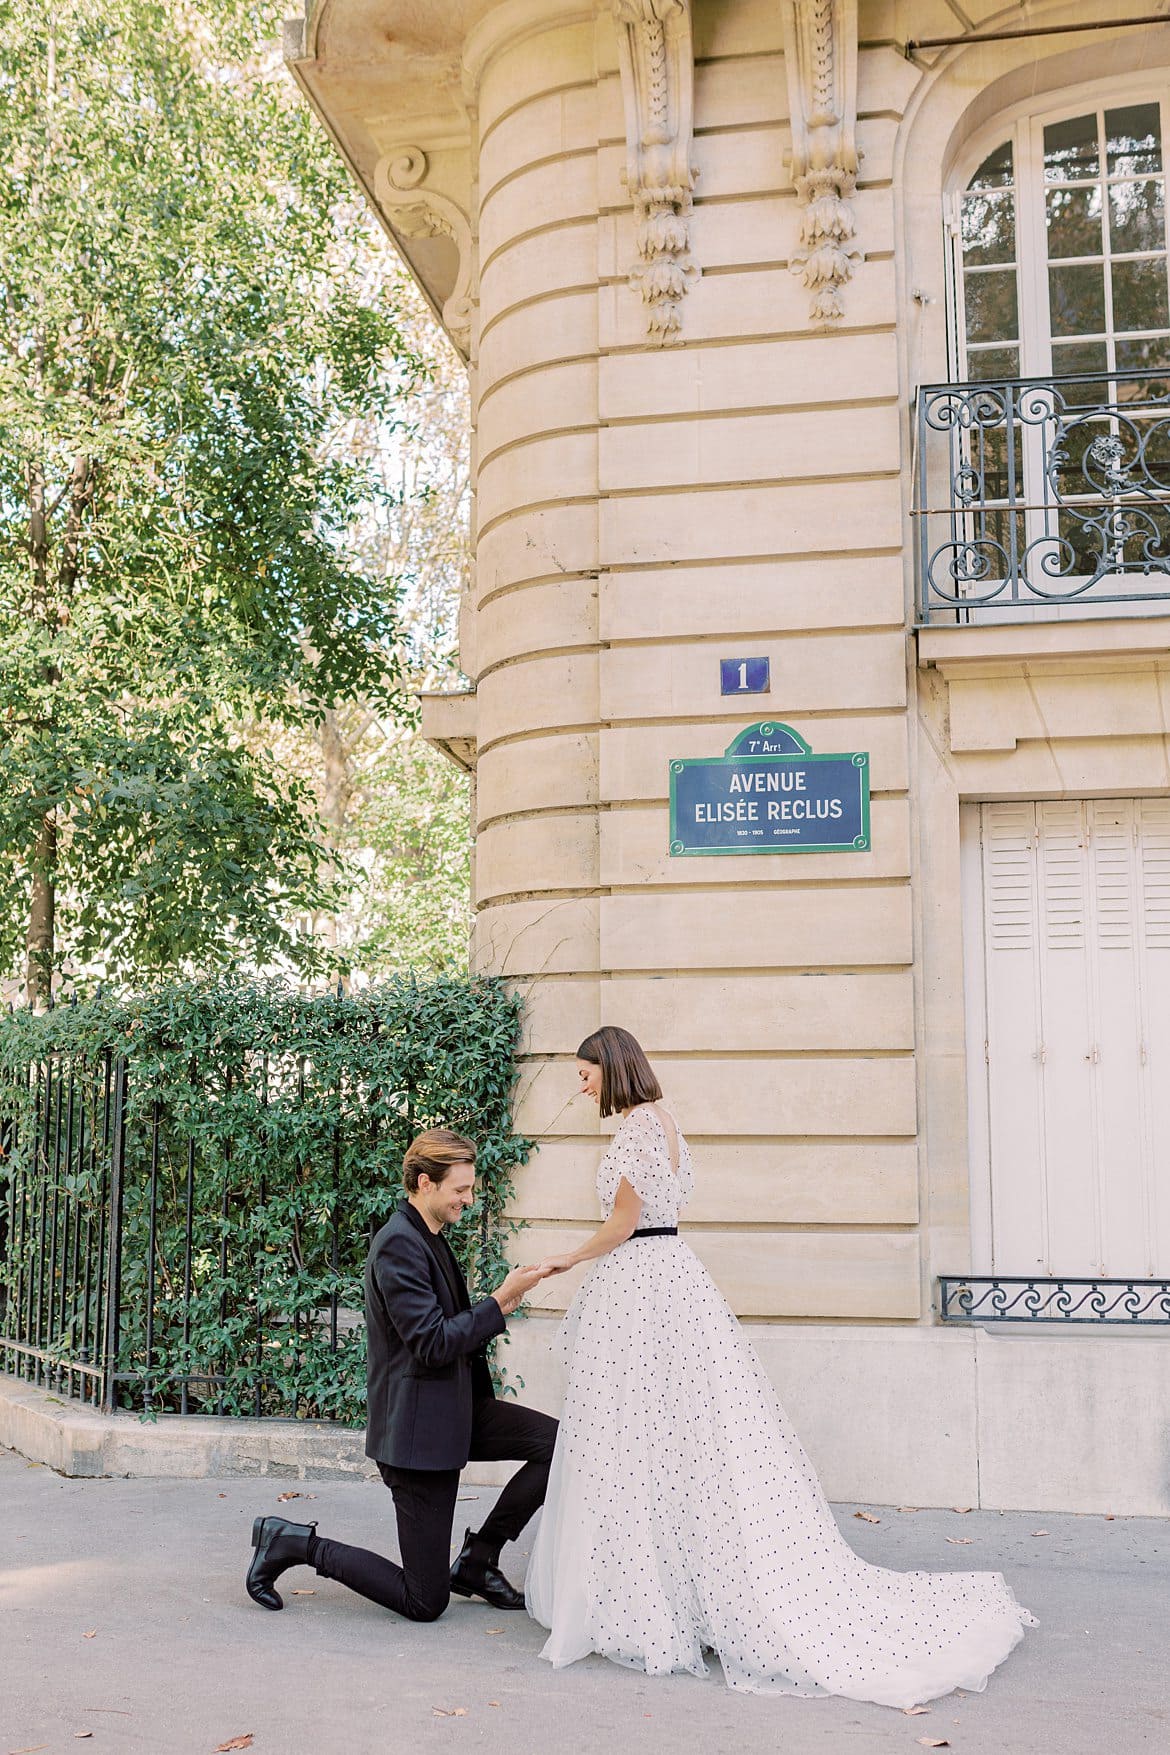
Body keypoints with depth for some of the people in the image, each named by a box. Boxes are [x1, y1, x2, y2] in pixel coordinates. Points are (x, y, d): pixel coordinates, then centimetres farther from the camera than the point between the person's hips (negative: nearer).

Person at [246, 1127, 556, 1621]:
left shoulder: (427, 1239, 12)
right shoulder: (399, 1244, -19)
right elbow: (432, 1344, -24)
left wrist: (501, 1303, 7)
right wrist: (501, 1300, -19)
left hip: (455, 1411, 10)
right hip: (418, 1427, -9)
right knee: (425, 1602, -3)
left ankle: (476, 1561, 11)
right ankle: (293, 1543, 10)